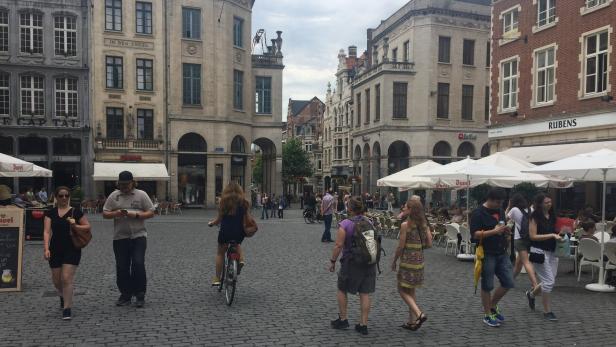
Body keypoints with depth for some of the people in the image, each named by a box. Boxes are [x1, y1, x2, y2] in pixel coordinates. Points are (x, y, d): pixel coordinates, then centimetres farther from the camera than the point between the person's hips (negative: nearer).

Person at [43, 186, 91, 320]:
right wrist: (46, 248, -15)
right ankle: (63, 297, 44)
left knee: (67, 279, -9)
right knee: (56, 280, 12)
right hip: (55, 250, 3)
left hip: (72, 249, -3)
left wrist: (75, 226, -15)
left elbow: (88, 226, 3)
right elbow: (46, 231, -5)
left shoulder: (76, 212, -2)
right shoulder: (50, 213, 3)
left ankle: (67, 309, 0)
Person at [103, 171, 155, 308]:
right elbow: (105, 214, 7)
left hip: (139, 236, -2)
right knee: (122, 267, 7)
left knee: (138, 264, -10)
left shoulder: (141, 195, 2)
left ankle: (140, 295, 4)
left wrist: (136, 215, -15)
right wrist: (115, 213, -14)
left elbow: (151, 213, 0)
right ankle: (125, 294, 21)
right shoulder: (113, 196, 7)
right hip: (120, 237, 3)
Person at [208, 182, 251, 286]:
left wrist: (211, 223, 16)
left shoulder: (224, 201, -6)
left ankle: (217, 278, 17)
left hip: (225, 231, -2)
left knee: (220, 253, 18)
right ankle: (241, 260, 6)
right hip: (239, 232, 2)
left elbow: (219, 219, -4)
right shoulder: (243, 201, -1)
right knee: (237, 245, 34)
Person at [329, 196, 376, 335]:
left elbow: (338, 245, -16)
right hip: (369, 263, 5)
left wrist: (332, 261, -6)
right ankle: (363, 325, 14)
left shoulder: (345, 224, -15)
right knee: (365, 294, 8)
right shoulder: (369, 223, 3)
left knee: (342, 290, 15)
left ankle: (343, 319, 23)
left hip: (351, 263, -5)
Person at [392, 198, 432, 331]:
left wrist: (394, 261, -1)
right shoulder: (424, 224, 4)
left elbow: (401, 246, -13)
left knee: (402, 290, 6)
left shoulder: (405, 225, -15)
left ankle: (419, 314, -9)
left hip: (407, 261, -7)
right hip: (420, 261, 7)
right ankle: (412, 321, 21)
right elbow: (429, 244, 4)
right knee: (411, 291, 17)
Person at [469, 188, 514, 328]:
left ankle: (493, 306, 30)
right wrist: (493, 231, -25)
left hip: (502, 253, 7)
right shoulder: (478, 213, -12)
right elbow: (475, 234, -18)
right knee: (487, 286, 4)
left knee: (508, 282, 8)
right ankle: (487, 315, 19)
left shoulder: (500, 211, 11)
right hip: (487, 254, -7)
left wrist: (505, 231, 4)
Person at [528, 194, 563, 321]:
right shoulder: (535, 217, -8)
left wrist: (558, 236, 1)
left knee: (550, 281, 11)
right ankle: (547, 311, 7)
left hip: (552, 252, 7)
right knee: (549, 281, -7)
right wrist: (551, 235, -18)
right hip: (540, 252, -7)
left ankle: (532, 294, 38)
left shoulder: (552, 216, 10)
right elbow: (533, 236, -13)